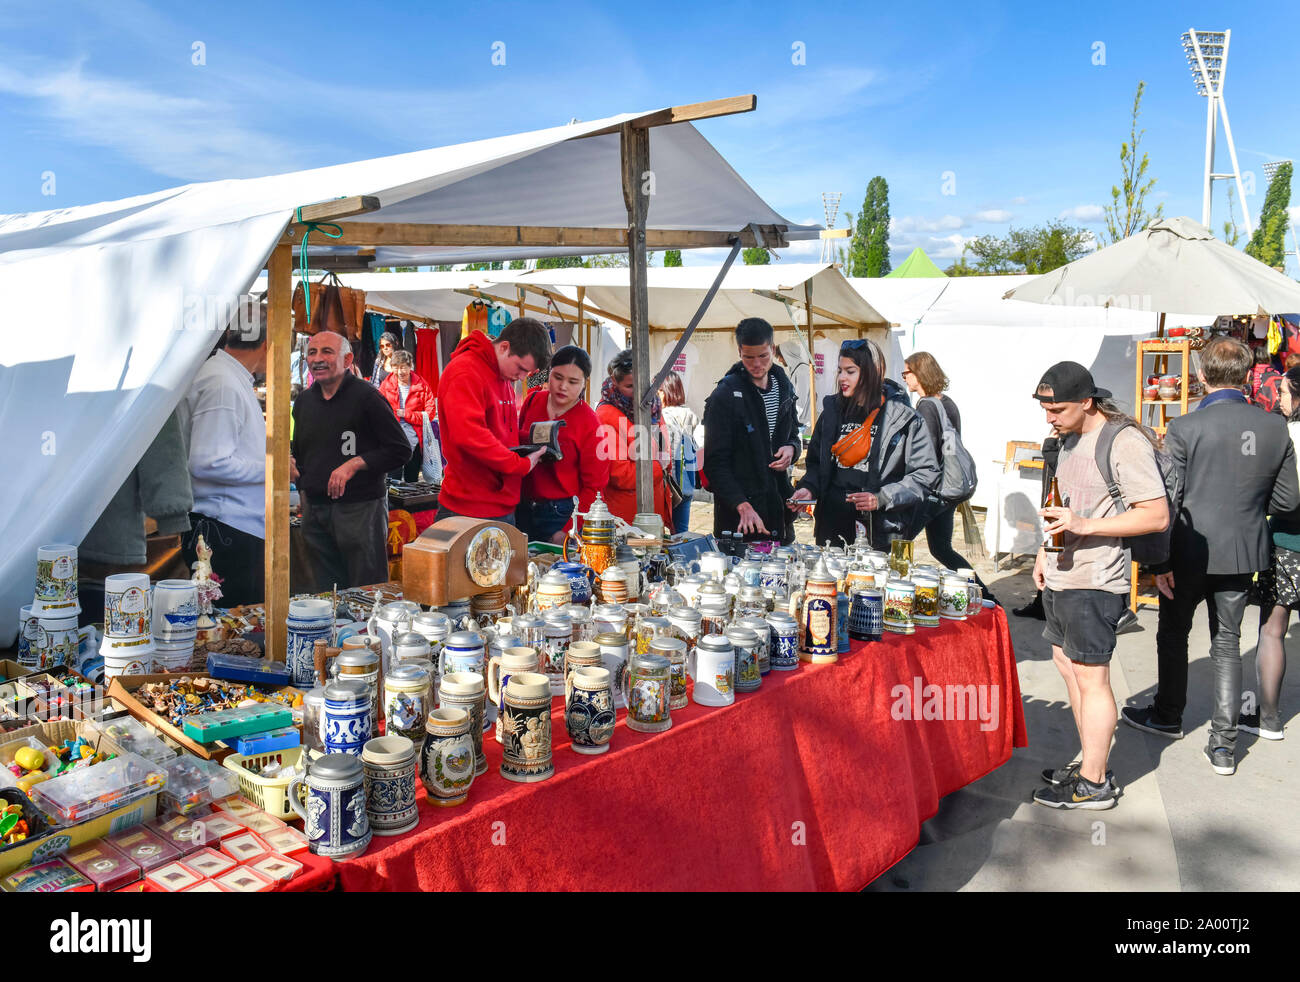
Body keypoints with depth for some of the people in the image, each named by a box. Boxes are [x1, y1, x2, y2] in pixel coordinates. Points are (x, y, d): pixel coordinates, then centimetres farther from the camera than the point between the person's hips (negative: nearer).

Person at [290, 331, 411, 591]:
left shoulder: (366, 397, -7)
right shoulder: (304, 401, 13)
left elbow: (400, 450, -9)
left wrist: (355, 464, -18)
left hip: (360, 508, -6)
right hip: (315, 510, 6)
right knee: (327, 594, 13)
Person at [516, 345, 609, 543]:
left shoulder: (589, 424, -10)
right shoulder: (533, 401, 3)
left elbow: (594, 487, -9)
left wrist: (568, 530, -16)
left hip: (561, 513, -4)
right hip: (523, 509, 4)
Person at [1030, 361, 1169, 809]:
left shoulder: (1126, 442, -15)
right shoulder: (1069, 440, 14)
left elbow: (1157, 516, -18)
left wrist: (1084, 526, -25)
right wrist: (1046, 552, 18)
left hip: (1095, 582, -9)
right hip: (1061, 576, 10)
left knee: (1090, 676, -3)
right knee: (1068, 666, 15)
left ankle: (1095, 784, 9)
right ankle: (1089, 761, 29)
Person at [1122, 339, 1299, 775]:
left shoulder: (1184, 429, -17)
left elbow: (1166, 502, -15)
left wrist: (1160, 563, -8)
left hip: (1191, 553, -3)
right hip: (1243, 553, 4)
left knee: (1173, 633, 16)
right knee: (1227, 643, 13)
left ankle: (1168, 716, 33)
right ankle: (1224, 744, 16)